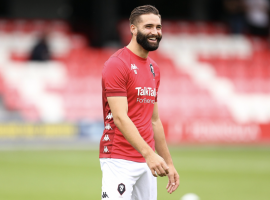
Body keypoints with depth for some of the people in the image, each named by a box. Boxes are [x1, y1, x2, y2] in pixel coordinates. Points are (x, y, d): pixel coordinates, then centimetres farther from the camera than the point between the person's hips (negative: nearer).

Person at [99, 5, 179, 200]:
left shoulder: (154, 68, 16)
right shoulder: (117, 64, -9)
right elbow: (120, 118, -19)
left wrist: (169, 163, 19)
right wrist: (149, 154, -28)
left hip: (148, 160, 8)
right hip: (119, 161, -8)